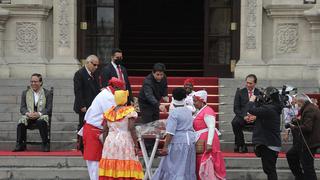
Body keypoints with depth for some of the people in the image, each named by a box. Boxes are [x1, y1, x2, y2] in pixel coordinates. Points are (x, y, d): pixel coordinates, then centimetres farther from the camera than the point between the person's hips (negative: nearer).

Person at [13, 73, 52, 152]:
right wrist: (27, 113, -15)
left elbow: (49, 108, 1)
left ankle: (45, 145, -29)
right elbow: (22, 108, 9)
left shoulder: (47, 93, 9)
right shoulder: (25, 93, 16)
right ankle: (20, 145, -24)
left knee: (42, 122, -38)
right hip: (29, 116, 2)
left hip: (41, 116, -2)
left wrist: (39, 114, -18)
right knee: (21, 122, -32)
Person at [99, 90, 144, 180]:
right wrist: (136, 145, -10)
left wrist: (105, 144, 15)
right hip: (125, 143, -4)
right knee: (126, 167, -5)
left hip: (110, 142, 4)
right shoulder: (130, 111, -4)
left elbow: (105, 130, 8)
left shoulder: (108, 112, 10)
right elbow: (131, 128, -12)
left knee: (110, 166, 3)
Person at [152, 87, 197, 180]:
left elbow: (170, 132, -18)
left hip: (178, 142, -7)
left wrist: (165, 147, -16)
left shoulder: (174, 113, -14)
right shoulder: (188, 111, 8)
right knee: (187, 169, 11)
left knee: (173, 168, -2)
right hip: (190, 140, 7)